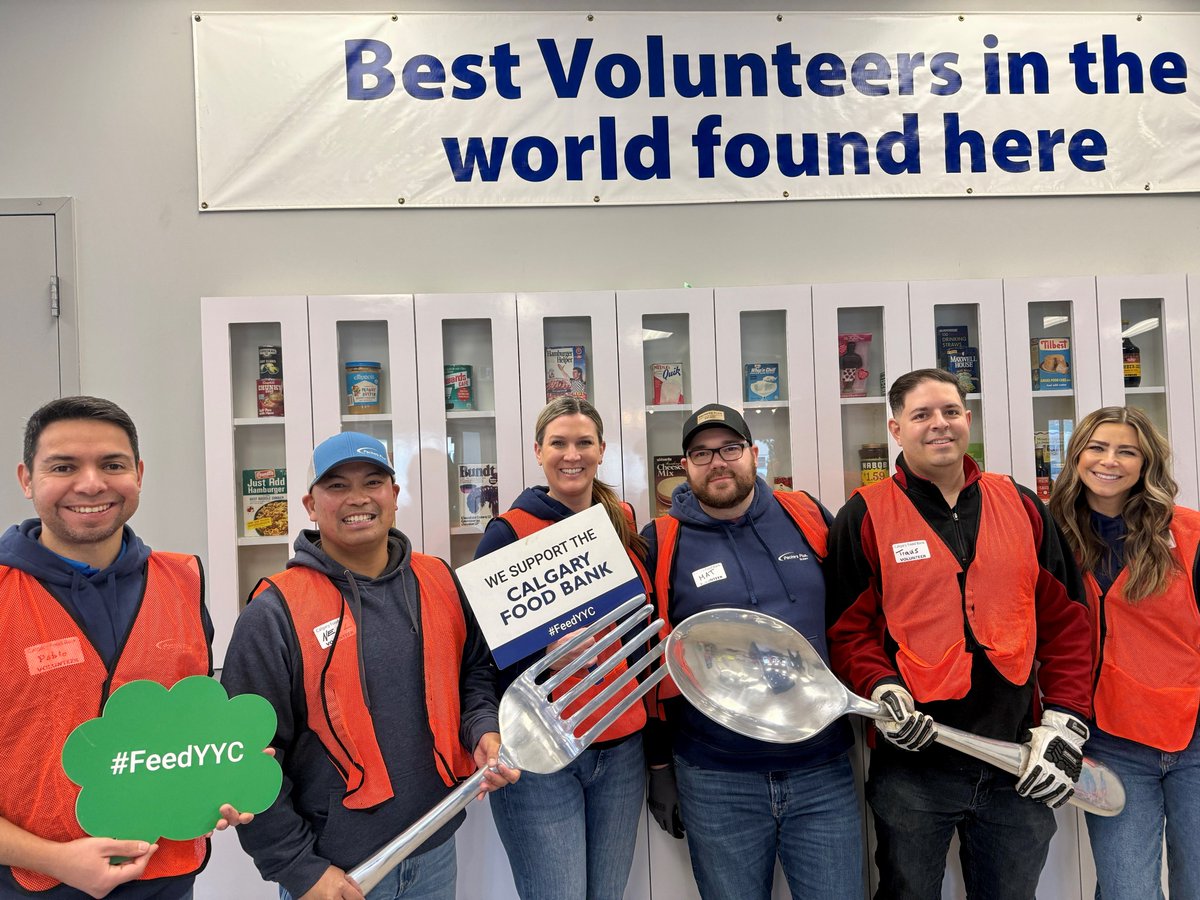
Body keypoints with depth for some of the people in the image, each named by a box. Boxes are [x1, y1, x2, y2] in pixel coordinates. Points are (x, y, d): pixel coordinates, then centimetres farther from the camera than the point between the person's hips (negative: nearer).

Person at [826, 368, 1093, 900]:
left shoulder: (1022, 506, 7)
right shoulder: (865, 516, -4)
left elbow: (1064, 621, 7)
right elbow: (846, 629, -3)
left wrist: (1065, 723, -1)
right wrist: (882, 690, -20)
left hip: (1019, 765, 3)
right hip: (912, 761, -3)